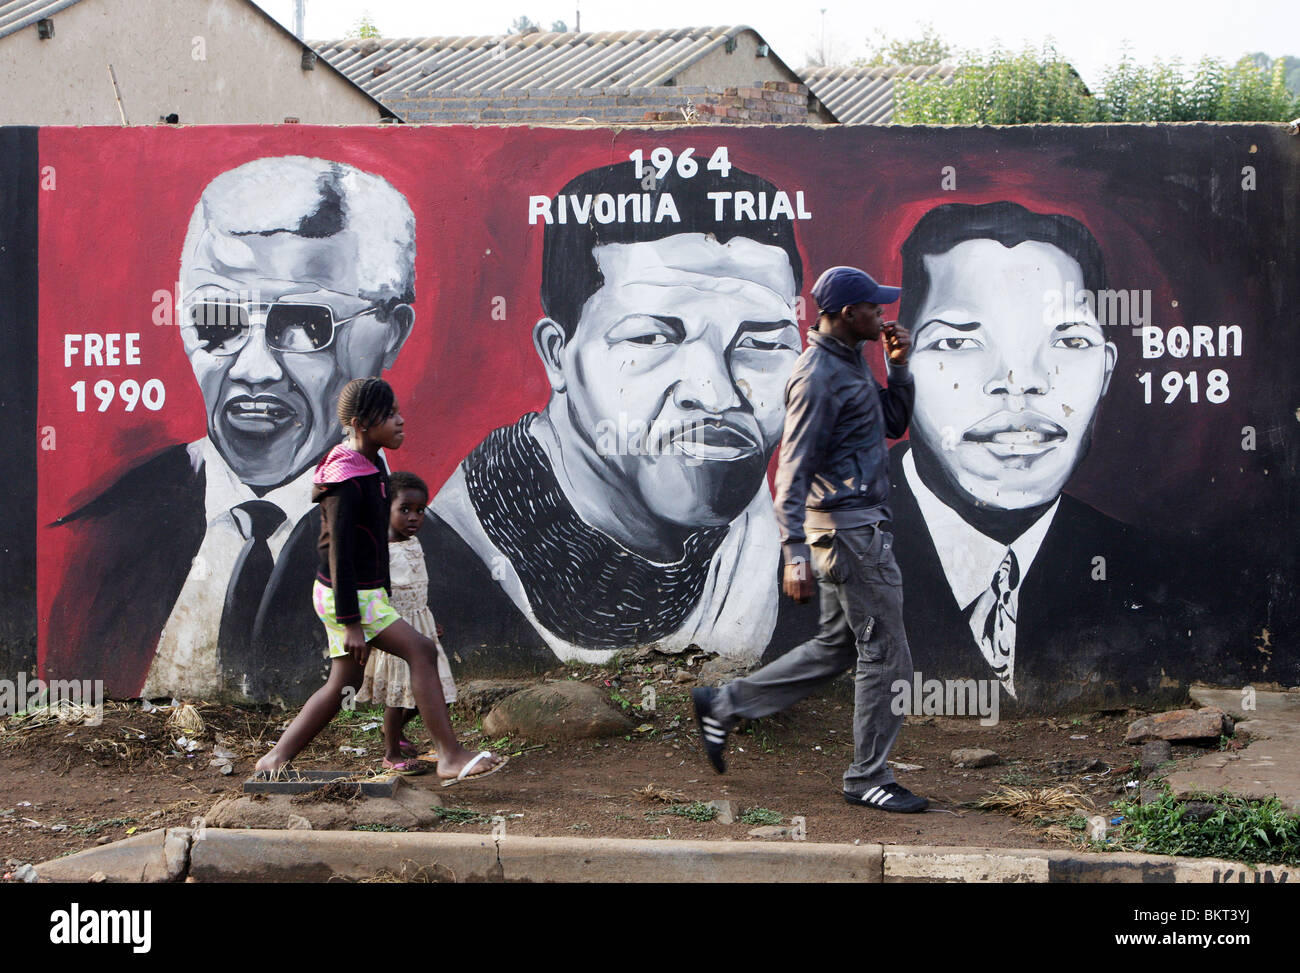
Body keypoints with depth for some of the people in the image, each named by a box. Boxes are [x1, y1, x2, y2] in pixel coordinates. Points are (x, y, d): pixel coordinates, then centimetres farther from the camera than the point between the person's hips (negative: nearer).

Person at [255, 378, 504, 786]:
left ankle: (275, 760, 22)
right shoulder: (346, 481, -20)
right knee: (420, 650, -14)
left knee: (344, 682, 14)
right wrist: (351, 622, -22)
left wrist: (384, 595, 25)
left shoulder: (372, 465, 10)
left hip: (367, 591, 10)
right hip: (346, 596, -10)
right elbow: (339, 554, -22)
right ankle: (451, 758, -11)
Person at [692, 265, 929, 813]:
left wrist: (898, 367, 8)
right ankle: (868, 778, 8)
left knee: (837, 647, 17)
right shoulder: (818, 376, -17)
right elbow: (792, 473, -21)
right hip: (849, 528, -10)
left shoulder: (849, 363, 14)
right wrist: (796, 557, -26)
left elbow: (894, 423, 24)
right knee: (885, 655, -3)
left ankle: (724, 706, 22)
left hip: (858, 526, 10)